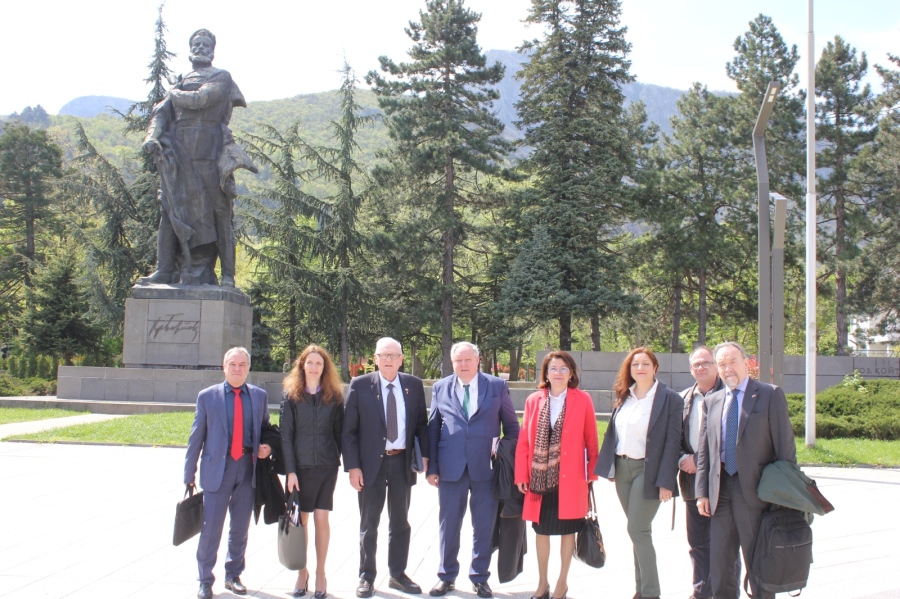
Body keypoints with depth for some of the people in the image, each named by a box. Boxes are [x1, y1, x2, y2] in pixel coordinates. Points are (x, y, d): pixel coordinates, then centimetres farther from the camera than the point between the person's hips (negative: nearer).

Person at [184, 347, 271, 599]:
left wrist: (267, 447, -3)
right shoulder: (207, 396, 0)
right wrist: (189, 475, 0)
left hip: (248, 467, 2)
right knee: (211, 527, -1)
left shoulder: (259, 396, 6)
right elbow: (196, 437, 1)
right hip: (217, 467, -2)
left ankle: (233, 575, 28)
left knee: (241, 527, 12)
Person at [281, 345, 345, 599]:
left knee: (321, 518, 1)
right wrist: (290, 471, -8)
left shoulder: (334, 396, 4)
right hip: (300, 466, 0)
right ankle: (302, 572, 18)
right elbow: (286, 434, -2)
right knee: (301, 520, 5)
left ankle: (320, 573, 13)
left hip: (326, 466, 0)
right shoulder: (291, 395, 1)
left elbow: (339, 431, 7)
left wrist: (339, 458, -1)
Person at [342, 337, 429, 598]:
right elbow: (349, 430, -5)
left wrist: (424, 454, -5)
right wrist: (352, 466, -11)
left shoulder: (414, 385, 2)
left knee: (400, 522, 12)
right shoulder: (360, 385, -5)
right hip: (371, 463, -2)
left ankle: (398, 574, 25)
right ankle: (366, 577, 19)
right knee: (369, 524, 7)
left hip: (403, 462, 2)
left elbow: (421, 423, 7)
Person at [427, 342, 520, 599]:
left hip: (486, 467, -1)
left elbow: (511, 425, 6)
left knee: (484, 526, 8)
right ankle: (446, 576, 24)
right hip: (450, 468, 1)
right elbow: (433, 429, 6)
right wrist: (432, 467, 2)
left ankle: (480, 577, 22)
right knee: (449, 524, 9)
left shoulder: (497, 386, 2)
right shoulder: (440, 388, 6)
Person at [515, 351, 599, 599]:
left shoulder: (583, 400, -3)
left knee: (567, 530, 8)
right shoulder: (533, 400, 3)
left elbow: (591, 440, -1)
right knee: (541, 530, 10)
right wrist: (521, 475, -2)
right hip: (540, 477, 2)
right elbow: (524, 440, 3)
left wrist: (593, 473, -1)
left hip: (570, 478, -2)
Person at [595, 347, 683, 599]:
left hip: (648, 470, -6)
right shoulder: (623, 397, 8)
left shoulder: (669, 399, -8)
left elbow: (672, 442, -11)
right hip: (622, 468, 6)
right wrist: (609, 468, 6)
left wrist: (665, 481, -15)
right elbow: (612, 432, 12)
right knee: (637, 531, 12)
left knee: (637, 530, -9)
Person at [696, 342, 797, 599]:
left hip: (754, 491, -5)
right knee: (719, 562, 10)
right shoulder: (711, 402, 13)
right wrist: (702, 492, 5)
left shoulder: (770, 395, -2)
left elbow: (785, 445, -5)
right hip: (721, 492, 5)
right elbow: (704, 451, 12)